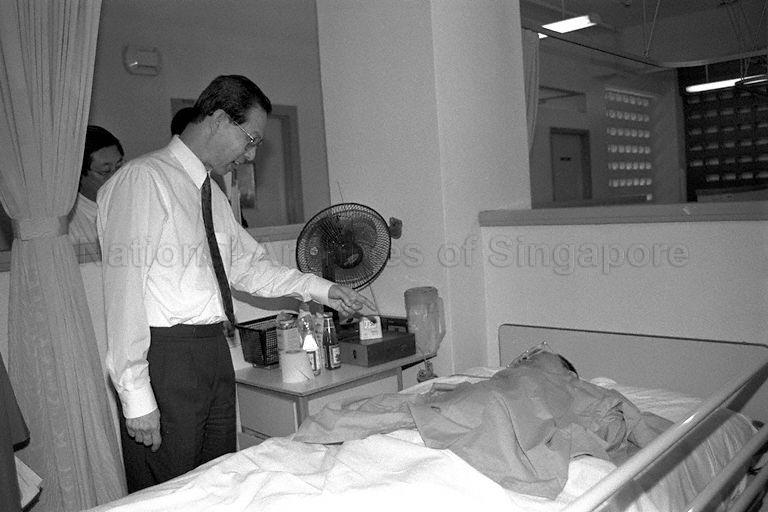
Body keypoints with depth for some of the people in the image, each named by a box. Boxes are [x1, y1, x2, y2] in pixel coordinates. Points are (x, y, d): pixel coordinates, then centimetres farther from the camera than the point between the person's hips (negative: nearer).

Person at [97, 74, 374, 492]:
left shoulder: (213, 194, 14)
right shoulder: (141, 180, -13)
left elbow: (248, 265, 22)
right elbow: (124, 290, -17)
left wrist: (320, 289, 13)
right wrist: (136, 395, -19)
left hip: (215, 353, 8)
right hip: (165, 358, -8)